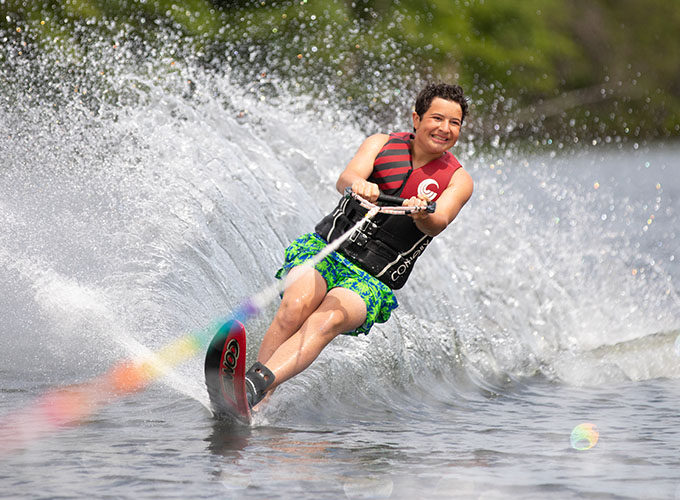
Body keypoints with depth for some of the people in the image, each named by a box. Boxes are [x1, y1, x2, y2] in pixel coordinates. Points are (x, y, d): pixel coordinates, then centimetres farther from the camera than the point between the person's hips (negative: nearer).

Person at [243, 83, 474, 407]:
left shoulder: (458, 180, 4)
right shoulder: (382, 144, 6)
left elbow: (438, 224, -16)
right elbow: (345, 178, -14)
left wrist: (422, 214, -40)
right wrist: (359, 184, -38)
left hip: (371, 281, -1)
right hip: (324, 249, 2)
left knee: (328, 320, -31)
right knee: (296, 306, -30)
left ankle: (256, 385, -49)